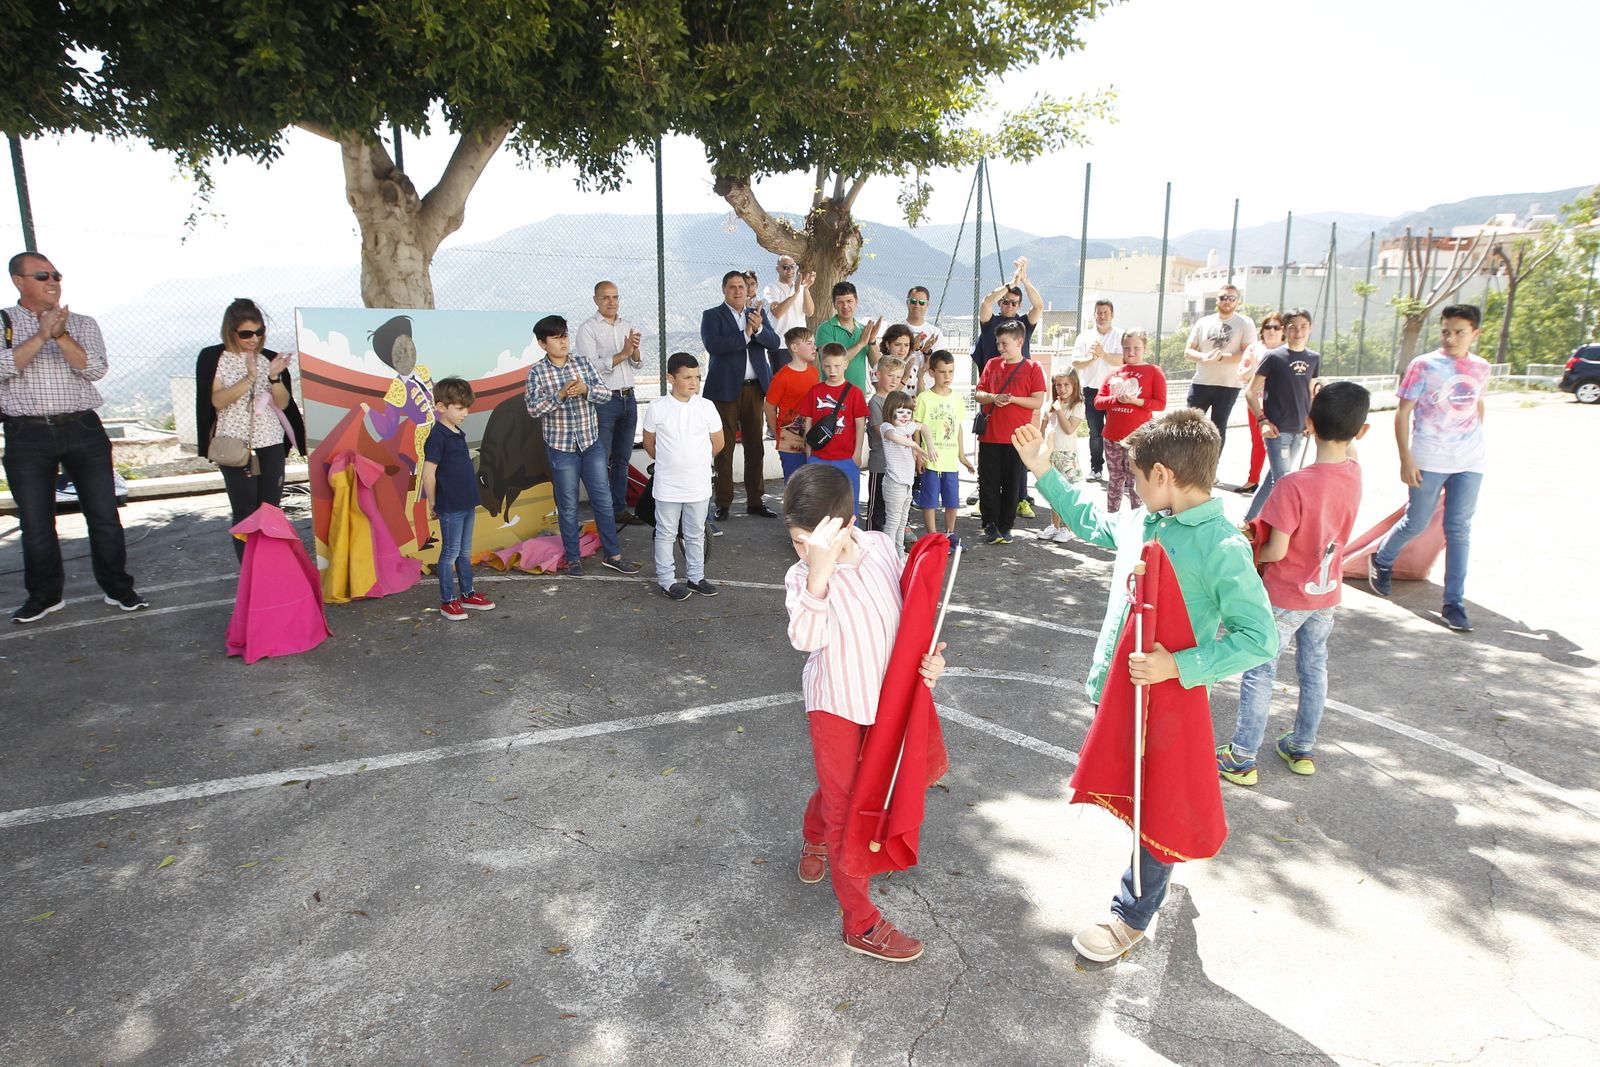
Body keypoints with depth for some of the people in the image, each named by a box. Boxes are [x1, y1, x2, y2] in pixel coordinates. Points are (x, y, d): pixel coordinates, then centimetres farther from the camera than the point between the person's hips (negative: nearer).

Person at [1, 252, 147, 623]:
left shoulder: (83, 324, 9)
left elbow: (95, 369, -6)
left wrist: (61, 335, -17)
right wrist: (41, 334, -16)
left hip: (83, 429, 0)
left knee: (104, 515, 2)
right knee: (35, 523, 7)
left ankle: (118, 588, 14)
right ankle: (44, 596, 21)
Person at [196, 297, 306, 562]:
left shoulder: (271, 359, 6)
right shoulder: (213, 358, 0)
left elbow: (283, 403, 3)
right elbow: (217, 400, -10)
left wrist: (274, 376, -14)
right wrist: (248, 378, -21)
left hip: (271, 445, 2)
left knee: (271, 510, 2)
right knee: (245, 513, -1)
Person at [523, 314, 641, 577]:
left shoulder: (583, 364, 3)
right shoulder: (537, 372, -5)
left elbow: (606, 393, 0)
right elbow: (533, 408, -12)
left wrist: (586, 390, -19)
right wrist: (560, 395, -23)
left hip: (591, 443, 3)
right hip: (560, 447, -3)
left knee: (604, 500, 6)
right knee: (568, 506, 7)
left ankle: (612, 555, 17)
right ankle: (573, 558, 20)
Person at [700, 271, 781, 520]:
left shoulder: (758, 314, 14)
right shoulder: (712, 316, 1)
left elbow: (774, 342, 1)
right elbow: (712, 345, -16)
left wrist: (759, 328, -18)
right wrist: (745, 334, -16)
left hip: (755, 389, 4)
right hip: (725, 389, -4)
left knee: (755, 447, 8)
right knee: (724, 448, 0)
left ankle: (755, 501, 16)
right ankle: (723, 503, 6)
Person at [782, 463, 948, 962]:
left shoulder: (882, 548, -13)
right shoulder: (802, 575, -24)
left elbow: (908, 611, 3)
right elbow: (806, 637, -44)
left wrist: (929, 655, -11)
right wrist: (820, 567, -54)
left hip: (884, 696, 4)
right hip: (835, 705, -4)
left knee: (841, 788, 26)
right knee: (845, 807, 5)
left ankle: (815, 838, 59)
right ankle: (861, 924, 21)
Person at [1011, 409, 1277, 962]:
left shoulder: (1223, 548, -24)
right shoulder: (1142, 523, -1)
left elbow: (1260, 639, -25)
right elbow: (1090, 522, 19)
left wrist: (1179, 665, -33)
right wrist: (1044, 472, 15)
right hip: (1116, 690, 7)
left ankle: (1131, 917, 31)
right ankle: (1159, 869, 52)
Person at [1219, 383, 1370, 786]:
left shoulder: (1295, 485, -28)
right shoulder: (1354, 474, -9)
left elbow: (1277, 550, -24)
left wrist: (1247, 554, -6)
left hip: (1284, 596, -6)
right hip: (1326, 593, 6)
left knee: (1259, 672, 5)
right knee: (1314, 668, 19)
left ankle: (1241, 757, 12)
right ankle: (1302, 748, 34)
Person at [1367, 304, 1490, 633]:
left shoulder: (1481, 368, 5)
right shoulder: (1423, 366, -6)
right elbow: (1402, 413, -6)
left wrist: (1475, 441, 19)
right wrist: (1406, 459, -11)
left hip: (1470, 463, 3)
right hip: (1429, 461, -3)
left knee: (1459, 529, 3)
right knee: (1416, 523, 5)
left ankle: (1454, 603, 7)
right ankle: (1381, 561, 36)